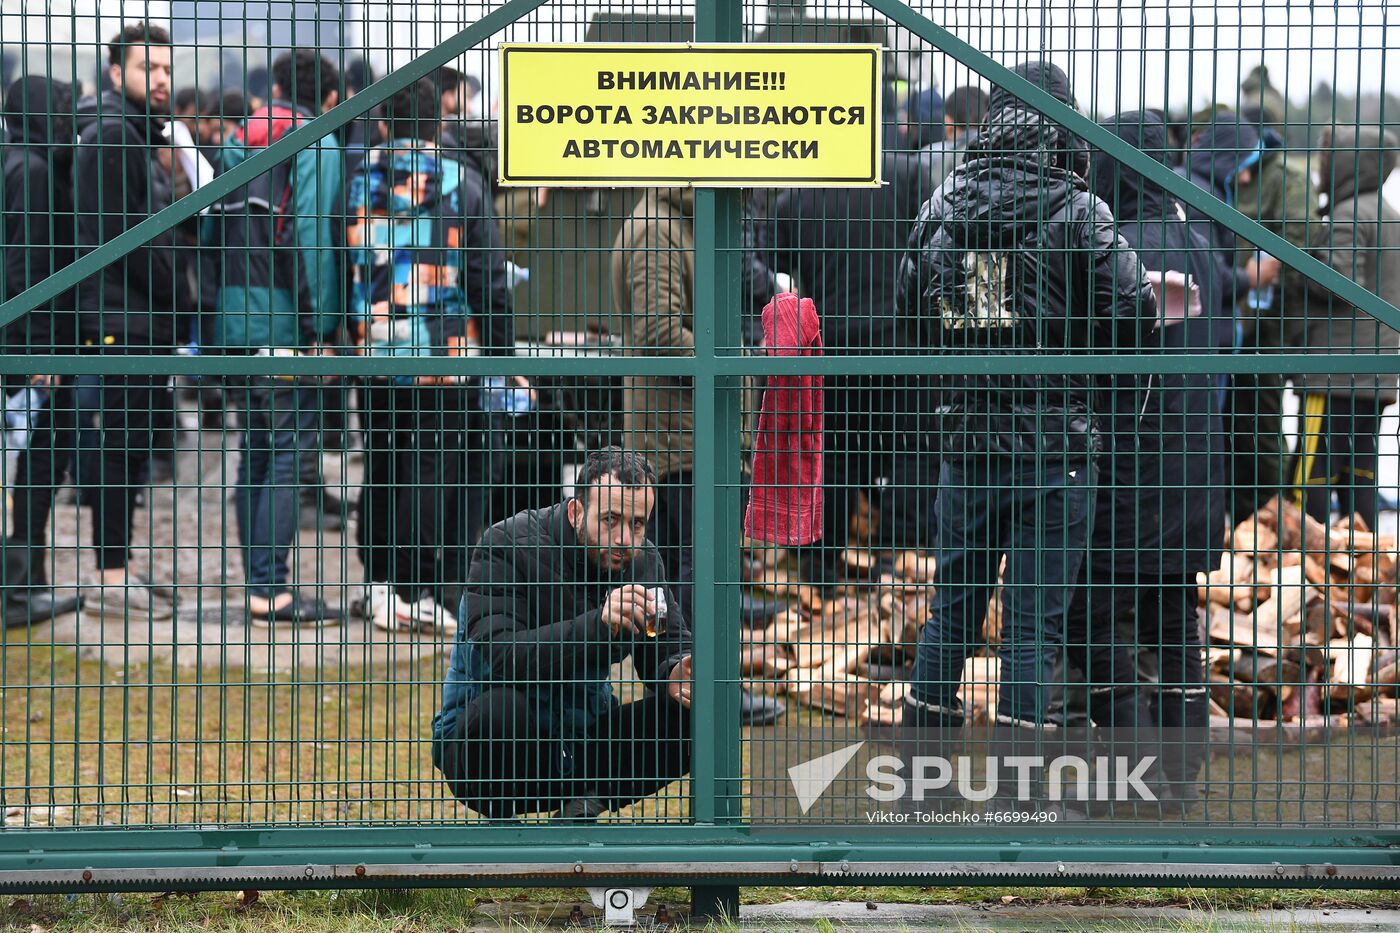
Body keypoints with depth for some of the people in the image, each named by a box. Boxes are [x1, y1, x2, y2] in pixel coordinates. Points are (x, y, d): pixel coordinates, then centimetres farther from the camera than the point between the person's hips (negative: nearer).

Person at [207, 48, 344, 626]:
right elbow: (309, 238, -16)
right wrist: (318, 329, -14)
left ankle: (258, 584, 14)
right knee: (289, 452, -6)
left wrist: (219, 318, 18)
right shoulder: (317, 146, -6)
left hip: (235, 319, 7)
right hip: (286, 321, -7)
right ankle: (272, 590, -9)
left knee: (256, 450, 12)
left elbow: (216, 232, 17)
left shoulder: (239, 141, 16)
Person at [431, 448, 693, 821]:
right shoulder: (508, 545, -18)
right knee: (501, 707, -39)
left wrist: (677, 674, -23)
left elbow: (672, 647, 3)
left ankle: (580, 810, 2)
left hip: (582, 741, 5)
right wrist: (597, 625, -43)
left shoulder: (643, 560, 0)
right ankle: (501, 818, -10)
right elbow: (501, 657, -31)